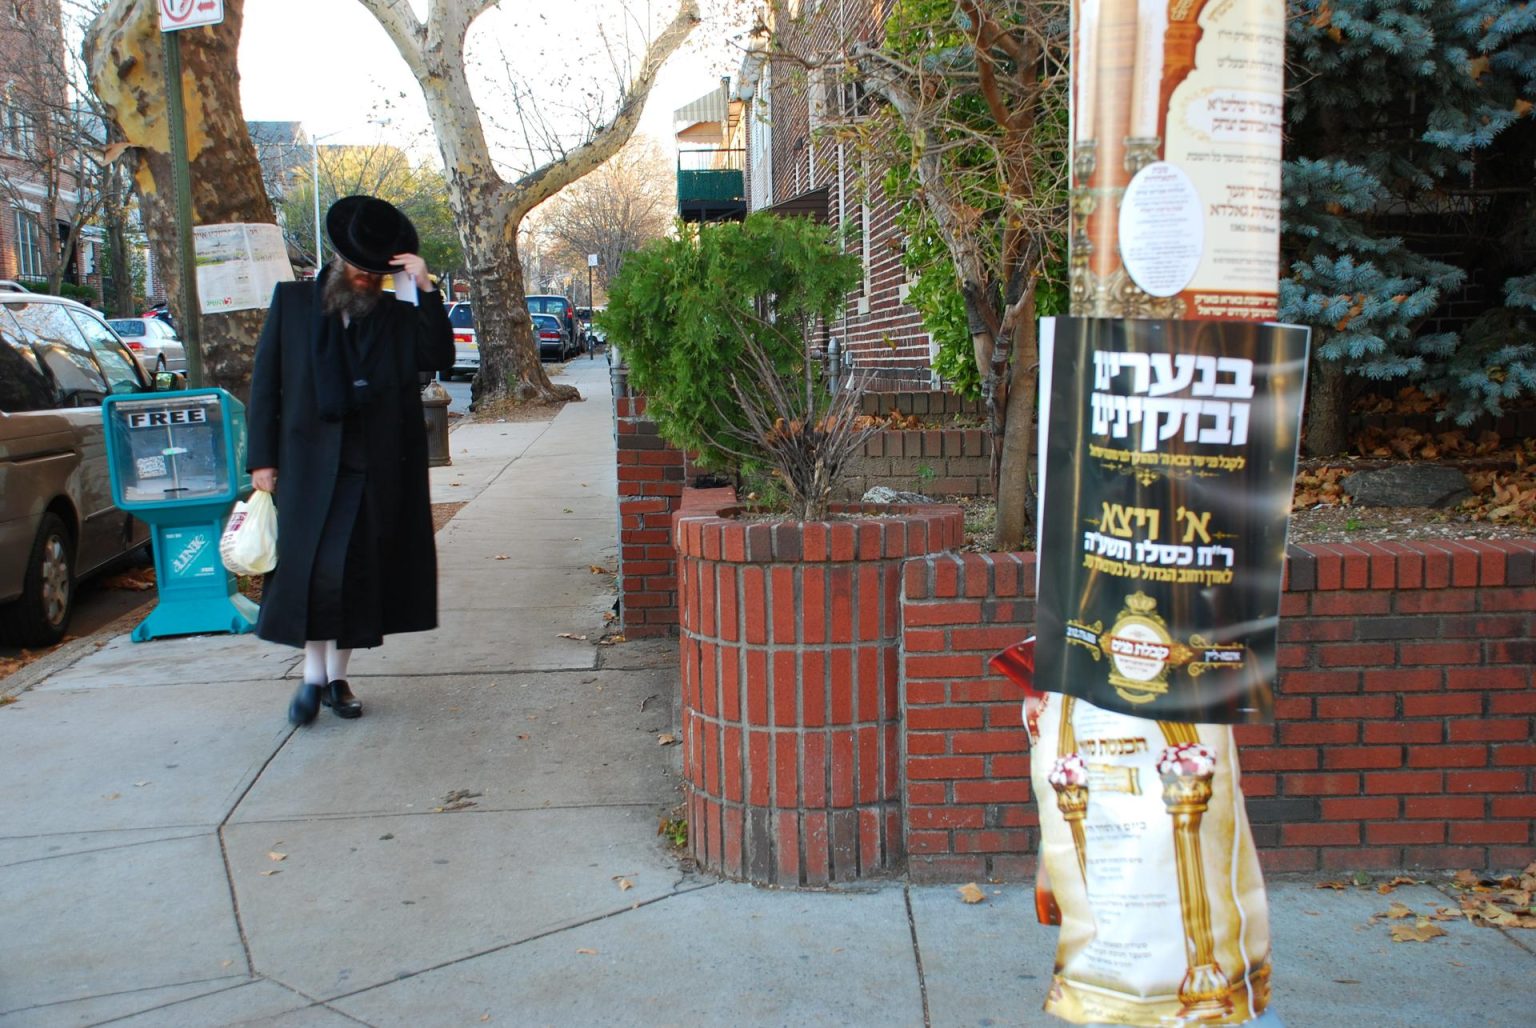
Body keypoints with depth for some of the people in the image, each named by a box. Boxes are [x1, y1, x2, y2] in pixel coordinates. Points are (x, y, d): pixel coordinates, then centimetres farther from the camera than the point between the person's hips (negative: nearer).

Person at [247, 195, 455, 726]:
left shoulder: (396, 313, 10)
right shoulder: (292, 300, 7)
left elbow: (439, 357, -6)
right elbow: (265, 383, 6)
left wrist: (424, 290, -11)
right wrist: (263, 458, 1)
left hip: (374, 468, 1)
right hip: (308, 463, -1)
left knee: (358, 575, 6)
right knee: (312, 571, -4)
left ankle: (336, 676, 18)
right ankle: (314, 673, 11)